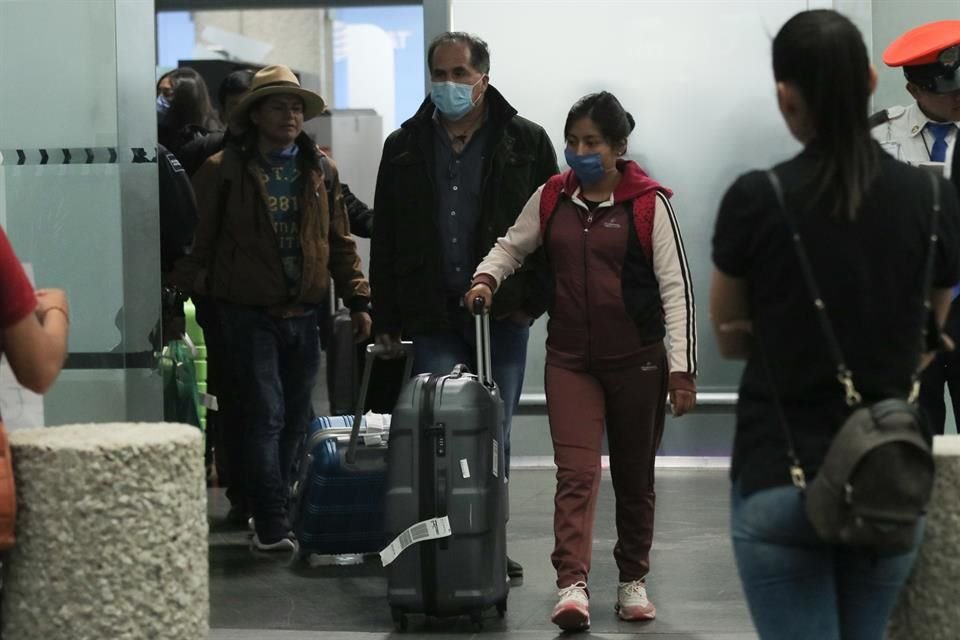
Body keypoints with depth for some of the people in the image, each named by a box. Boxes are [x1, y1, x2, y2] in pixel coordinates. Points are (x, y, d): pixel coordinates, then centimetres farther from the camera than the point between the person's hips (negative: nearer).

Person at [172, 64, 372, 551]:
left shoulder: (320, 169, 9)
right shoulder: (223, 170, -3)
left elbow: (339, 241, 13)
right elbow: (198, 242, -3)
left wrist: (357, 300, 9)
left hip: (304, 311, 5)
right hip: (249, 312, -5)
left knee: (295, 419, 10)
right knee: (266, 415, -9)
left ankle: (273, 514, 24)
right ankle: (271, 526, -6)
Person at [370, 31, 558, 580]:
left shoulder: (525, 142, 4)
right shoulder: (405, 148, 9)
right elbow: (385, 240, 11)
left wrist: (534, 301, -4)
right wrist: (386, 320, 7)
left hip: (503, 315, -1)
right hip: (435, 318, 1)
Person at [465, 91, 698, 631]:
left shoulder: (649, 202, -7)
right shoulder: (552, 198, 4)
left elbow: (676, 287, -8)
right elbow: (512, 246, 19)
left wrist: (681, 366, -12)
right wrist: (487, 278, -4)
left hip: (638, 361, -2)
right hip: (570, 360, 2)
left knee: (634, 476, 11)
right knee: (576, 473, -11)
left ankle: (633, 580, 27)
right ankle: (573, 586, -19)